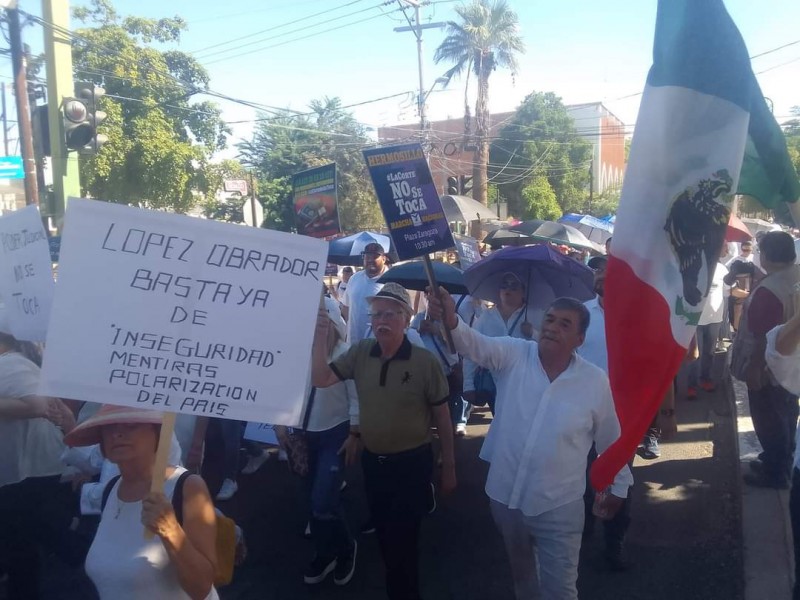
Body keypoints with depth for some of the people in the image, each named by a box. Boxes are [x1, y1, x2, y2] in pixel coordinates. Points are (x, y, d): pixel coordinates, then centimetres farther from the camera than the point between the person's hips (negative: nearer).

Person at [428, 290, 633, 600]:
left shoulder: (595, 381, -11)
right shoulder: (513, 354, -11)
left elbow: (610, 438, 2)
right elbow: (475, 344, -30)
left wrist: (619, 486, 13)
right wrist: (451, 321, -51)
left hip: (558, 506, -2)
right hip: (505, 495, 2)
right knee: (520, 570, 27)